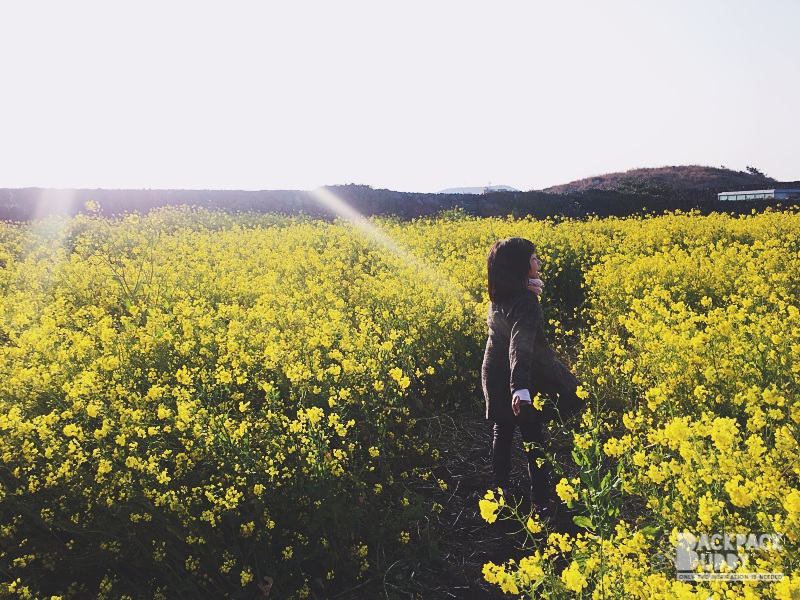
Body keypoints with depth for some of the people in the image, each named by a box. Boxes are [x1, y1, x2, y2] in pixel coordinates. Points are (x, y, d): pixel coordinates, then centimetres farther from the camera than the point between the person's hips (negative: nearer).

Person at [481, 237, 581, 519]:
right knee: (533, 438, 7)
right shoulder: (526, 301, -26)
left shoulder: (499, 295, -2)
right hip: (518, 381, -7)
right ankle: (541, 502, 18)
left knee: (502, 430, 19)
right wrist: (520, 388, -53)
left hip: (495, 374, 7)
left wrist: (531, 287, 1)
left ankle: (500, 489, 31)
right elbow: (521, 345, -40)